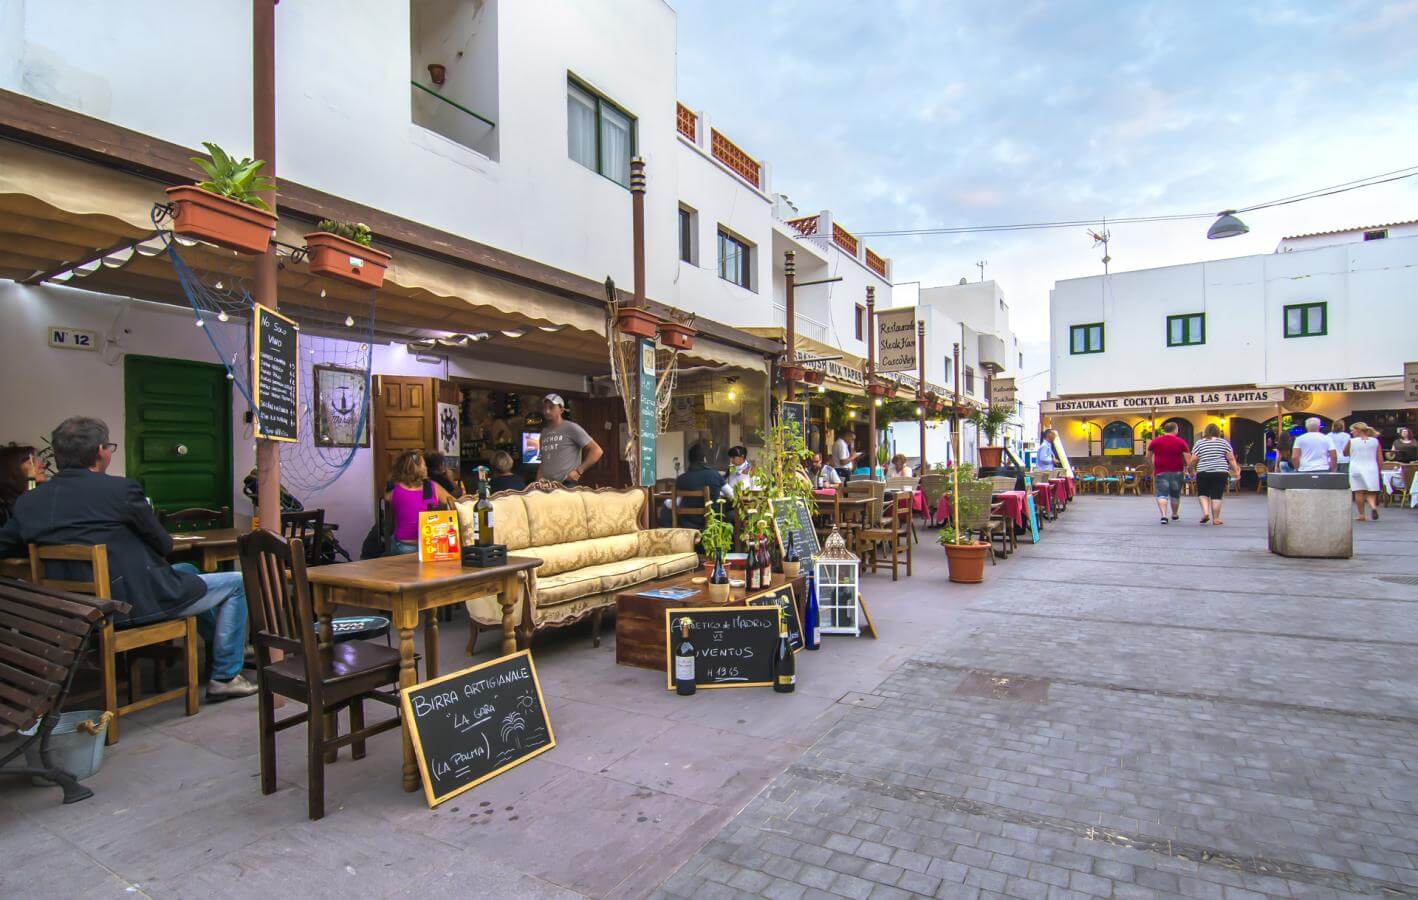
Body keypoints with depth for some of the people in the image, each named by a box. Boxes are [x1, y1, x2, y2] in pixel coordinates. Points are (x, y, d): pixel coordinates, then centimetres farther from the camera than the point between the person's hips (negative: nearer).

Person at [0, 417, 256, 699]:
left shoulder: (27, 502, 2)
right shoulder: (121, 488, -16)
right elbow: (164, 545, -5)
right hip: (138, 603, -8)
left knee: (187, 570, 30)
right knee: (236, 583, 7)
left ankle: (219, 648, 37)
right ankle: (225, 677, 10)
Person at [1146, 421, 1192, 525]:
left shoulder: (1155, 441, 1)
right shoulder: (1181, 442, -2)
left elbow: (1148, 456, 10)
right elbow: (1188, 458, -6)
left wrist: (1153, 466, 23)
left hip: (1160, 472, -1)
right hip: (1177, 472, 1)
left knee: (1162, 494, -4)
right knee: (1175, 494, 17)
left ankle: (1164, 515, -23)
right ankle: (1175, 514, 34)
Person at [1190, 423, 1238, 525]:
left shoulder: (1199, 443, 4)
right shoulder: (1224, 442, 7)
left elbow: (1193, 460, 0)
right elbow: (1231, 459, 2)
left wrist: (1192, 470, 14)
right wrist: (1236, 471, 6)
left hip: (1203, 472, 0)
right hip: (1221, 472, 1)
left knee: (1202, 493, 14)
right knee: (1217, 496, 3)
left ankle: (1205, 512, -5)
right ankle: (1215, 519, 5)